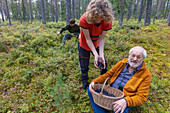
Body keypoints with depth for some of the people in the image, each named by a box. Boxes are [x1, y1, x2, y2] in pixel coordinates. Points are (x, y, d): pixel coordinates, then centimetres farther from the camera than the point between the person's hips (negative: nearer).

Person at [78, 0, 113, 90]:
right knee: (84, 68, 4)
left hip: (96, 45, 3)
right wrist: (95, 55, -34)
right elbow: (88, 39, -27)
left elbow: (102, 38, -20)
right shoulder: (84, 20, -33)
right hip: (84, 45, -2)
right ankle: (85, 86, 30)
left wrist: (101, 55, -30)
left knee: (103, 64, 8)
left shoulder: (107, 22, -24)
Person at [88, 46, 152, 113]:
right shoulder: (122, 63, 2)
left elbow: (141, 97, -14)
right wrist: (94, 81, -8)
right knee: (91, 91, -11)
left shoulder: (146, 75, -10)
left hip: (124, 98, -4)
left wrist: (126, 101, -34)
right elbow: (108, 75, 8)